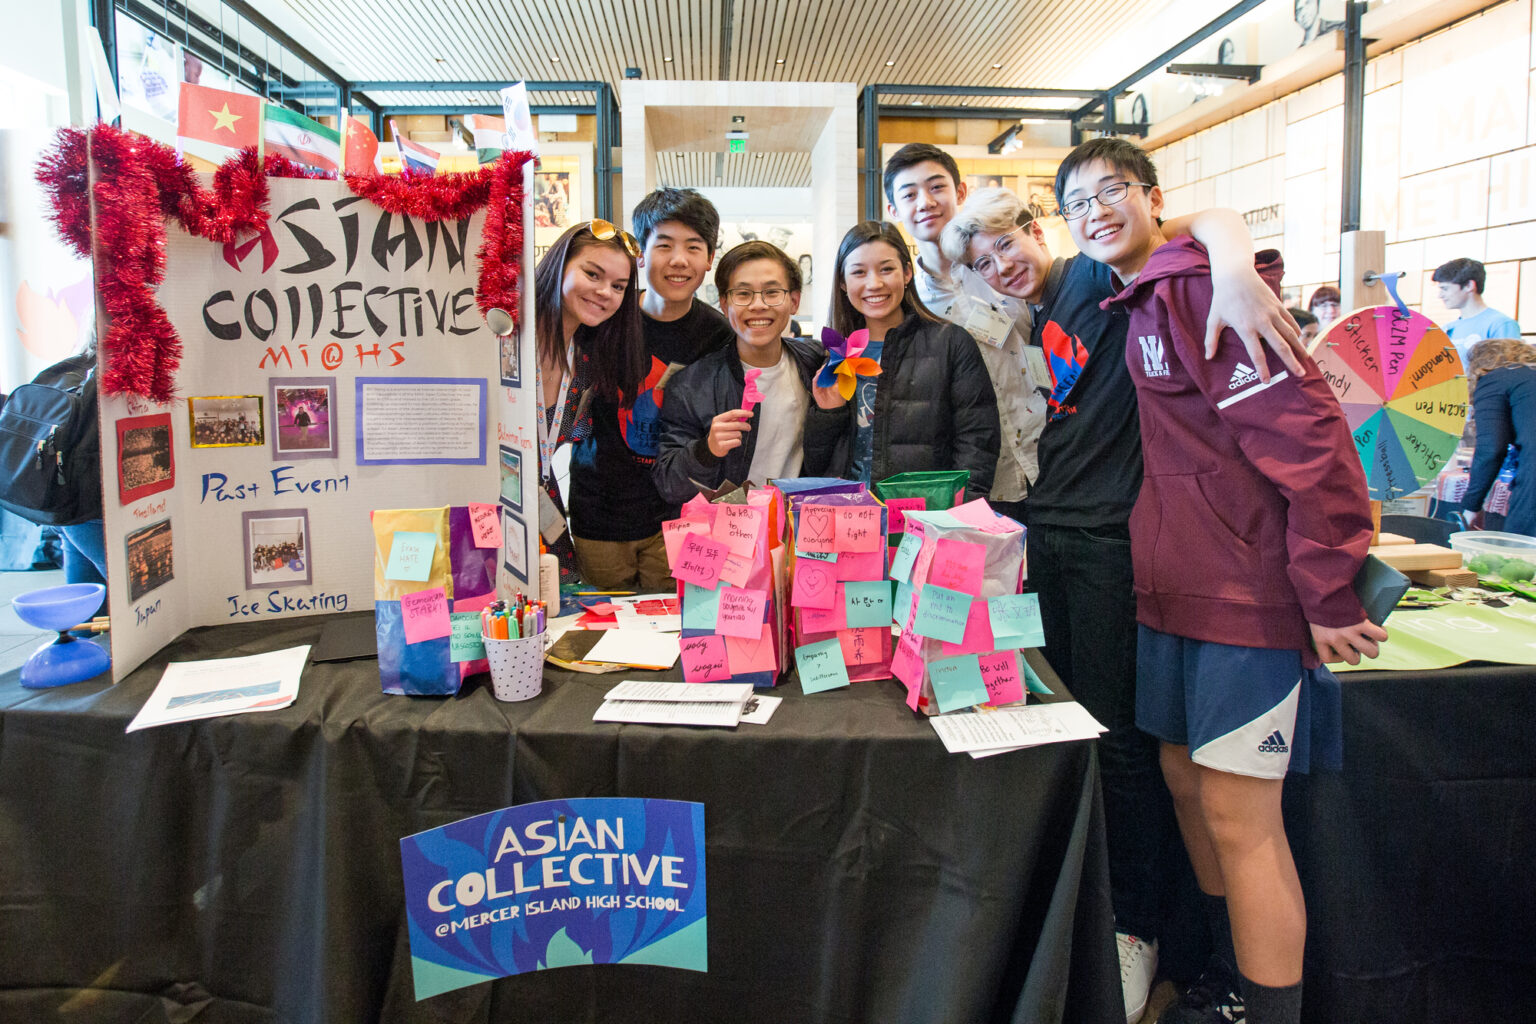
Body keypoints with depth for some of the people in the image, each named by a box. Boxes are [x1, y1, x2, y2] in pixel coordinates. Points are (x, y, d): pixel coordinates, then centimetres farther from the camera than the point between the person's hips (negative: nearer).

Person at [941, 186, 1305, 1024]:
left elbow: (1207, 219, -20)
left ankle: (1135, 927, 17)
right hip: (1048, 531, 8)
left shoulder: (1099, 276, -6)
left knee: (1118, 734, -1)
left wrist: (1233, 263, -42)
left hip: (1113, 538, -8)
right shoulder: (1039, 319, 15)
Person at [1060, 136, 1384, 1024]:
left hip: (1250, 593, -9)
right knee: (1188, 783, 17)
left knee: (1238, 816, -2)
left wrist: (1329, 595, -20)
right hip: (1178, 587, 9)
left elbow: (1305, 432, -21)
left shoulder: (1198, 288, -15)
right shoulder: (1138, 304, 14)